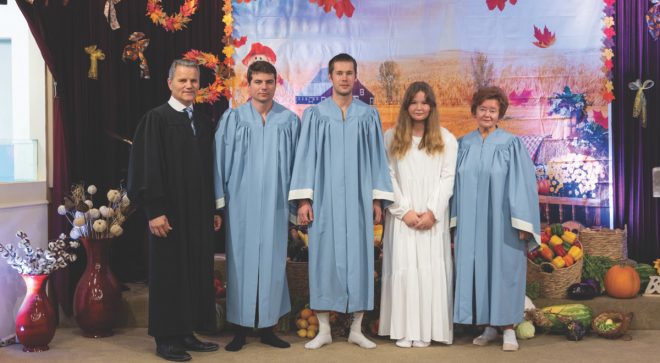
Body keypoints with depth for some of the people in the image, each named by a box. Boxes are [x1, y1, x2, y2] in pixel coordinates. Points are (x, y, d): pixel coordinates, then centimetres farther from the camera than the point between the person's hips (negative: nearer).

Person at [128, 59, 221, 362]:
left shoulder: (203, 122, 12)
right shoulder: (156, 119, -7)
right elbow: (146, 167, -12)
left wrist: (214, 209, 12)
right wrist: (154, 211, -17)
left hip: (199, 213, 6)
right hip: (169, 212, -6)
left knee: (196, 271, 9)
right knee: (169, 273, 2)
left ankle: (187, 333, 20)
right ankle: (165, 338, 12)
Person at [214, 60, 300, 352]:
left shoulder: (290, 120, 4)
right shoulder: (232, 119, 1)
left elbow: (297, 163, 6)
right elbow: (220, 163, 1)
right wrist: (219, 203, -3)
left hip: (275, 205, 1)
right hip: (241, 205, -1)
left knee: (272, 263, 5)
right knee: (241, 262, 4)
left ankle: (267, 327, 17)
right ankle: (240, 328, 14)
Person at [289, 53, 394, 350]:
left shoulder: (369, 115, 7)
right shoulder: (314, 115, 4)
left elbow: (377, 158, 6)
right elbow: (306, 157, 1)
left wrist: (378, 199, 0)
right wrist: (303, 199, -7)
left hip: (358, 200, 1)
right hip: (324, 199, -1)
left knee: (359, 258, 3)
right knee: (324, 259, 1)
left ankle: (356, 329, 13)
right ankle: (324, 330, 10)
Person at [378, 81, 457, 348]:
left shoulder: (446, 139, 8)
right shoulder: (391, 137, 7)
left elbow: (447, 178, 2)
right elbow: (388, 177, 1)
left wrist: (432, 212, -9)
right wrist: (404, 211, -8)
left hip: (433, 218, 0)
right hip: (402, 217, 0)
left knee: (430, 269, -2)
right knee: (403, 268, -3)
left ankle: (426, 330, 3)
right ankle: (404, 330, 0)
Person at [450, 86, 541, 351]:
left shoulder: (511, 145, -3)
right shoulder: (464, 145, 8)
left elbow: (522, 184, -5)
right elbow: (457, 183, 10)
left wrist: (523, 224, -10)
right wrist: (456, 219, 5)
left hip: (501, 222, -3)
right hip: (471, 223, 3)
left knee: (503, 270, 0)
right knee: (477, 270, 6)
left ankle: (508, 329, 10)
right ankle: (489, 327, 18)